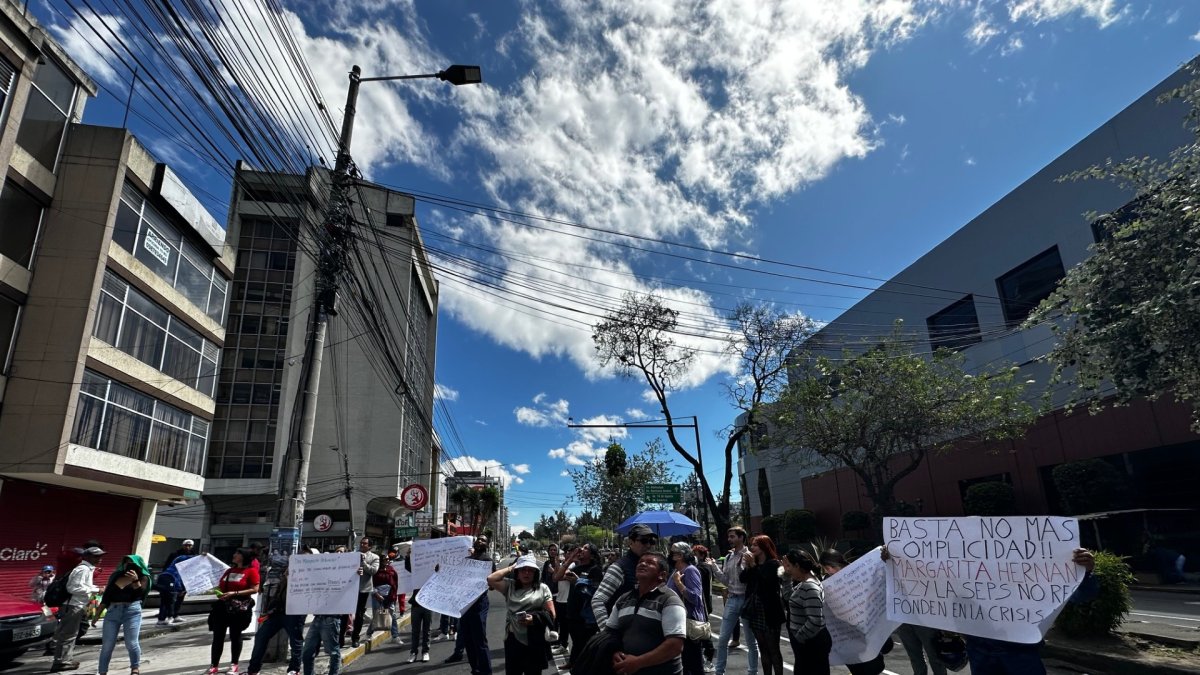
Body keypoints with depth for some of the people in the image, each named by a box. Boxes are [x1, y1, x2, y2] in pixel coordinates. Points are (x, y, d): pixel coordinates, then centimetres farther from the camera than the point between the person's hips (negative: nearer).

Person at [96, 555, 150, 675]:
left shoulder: (143, 577, 6)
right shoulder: (116, 575, 14)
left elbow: (140, 594, -8)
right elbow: (107, 593, 17)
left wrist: (136, 581, -22)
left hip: (132, 611, -3)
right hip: (112, 611, 3)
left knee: (131, 643, -6)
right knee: (107, 644, 2)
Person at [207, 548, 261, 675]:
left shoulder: (251, 571, -8)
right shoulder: (229, 570, 14)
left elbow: (254, 589, -14)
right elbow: (220, 586, 23)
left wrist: (234, 593, -19)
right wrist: (217, 592, -1)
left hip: (240, 607, -6)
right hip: (223, 606, 6)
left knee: (235, 636, 5)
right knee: (218, 636, 5)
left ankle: (234, 665, 16)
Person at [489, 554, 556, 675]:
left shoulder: (542, 588, 1)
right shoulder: (510, 586, 7)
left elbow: (551, 614, 0)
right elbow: (490, 579, -6)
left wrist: (535, 618, -18)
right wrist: (510, 568, 0)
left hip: (535, 641, -2)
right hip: (513, 639, 2)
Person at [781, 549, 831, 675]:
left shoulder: (810, 587, -24)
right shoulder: (803, 583, 7)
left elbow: (815, 622, -30)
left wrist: (797, 639, -17)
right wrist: (786, 576, 8)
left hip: (812, 645, -10)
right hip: (805, 644, 10)